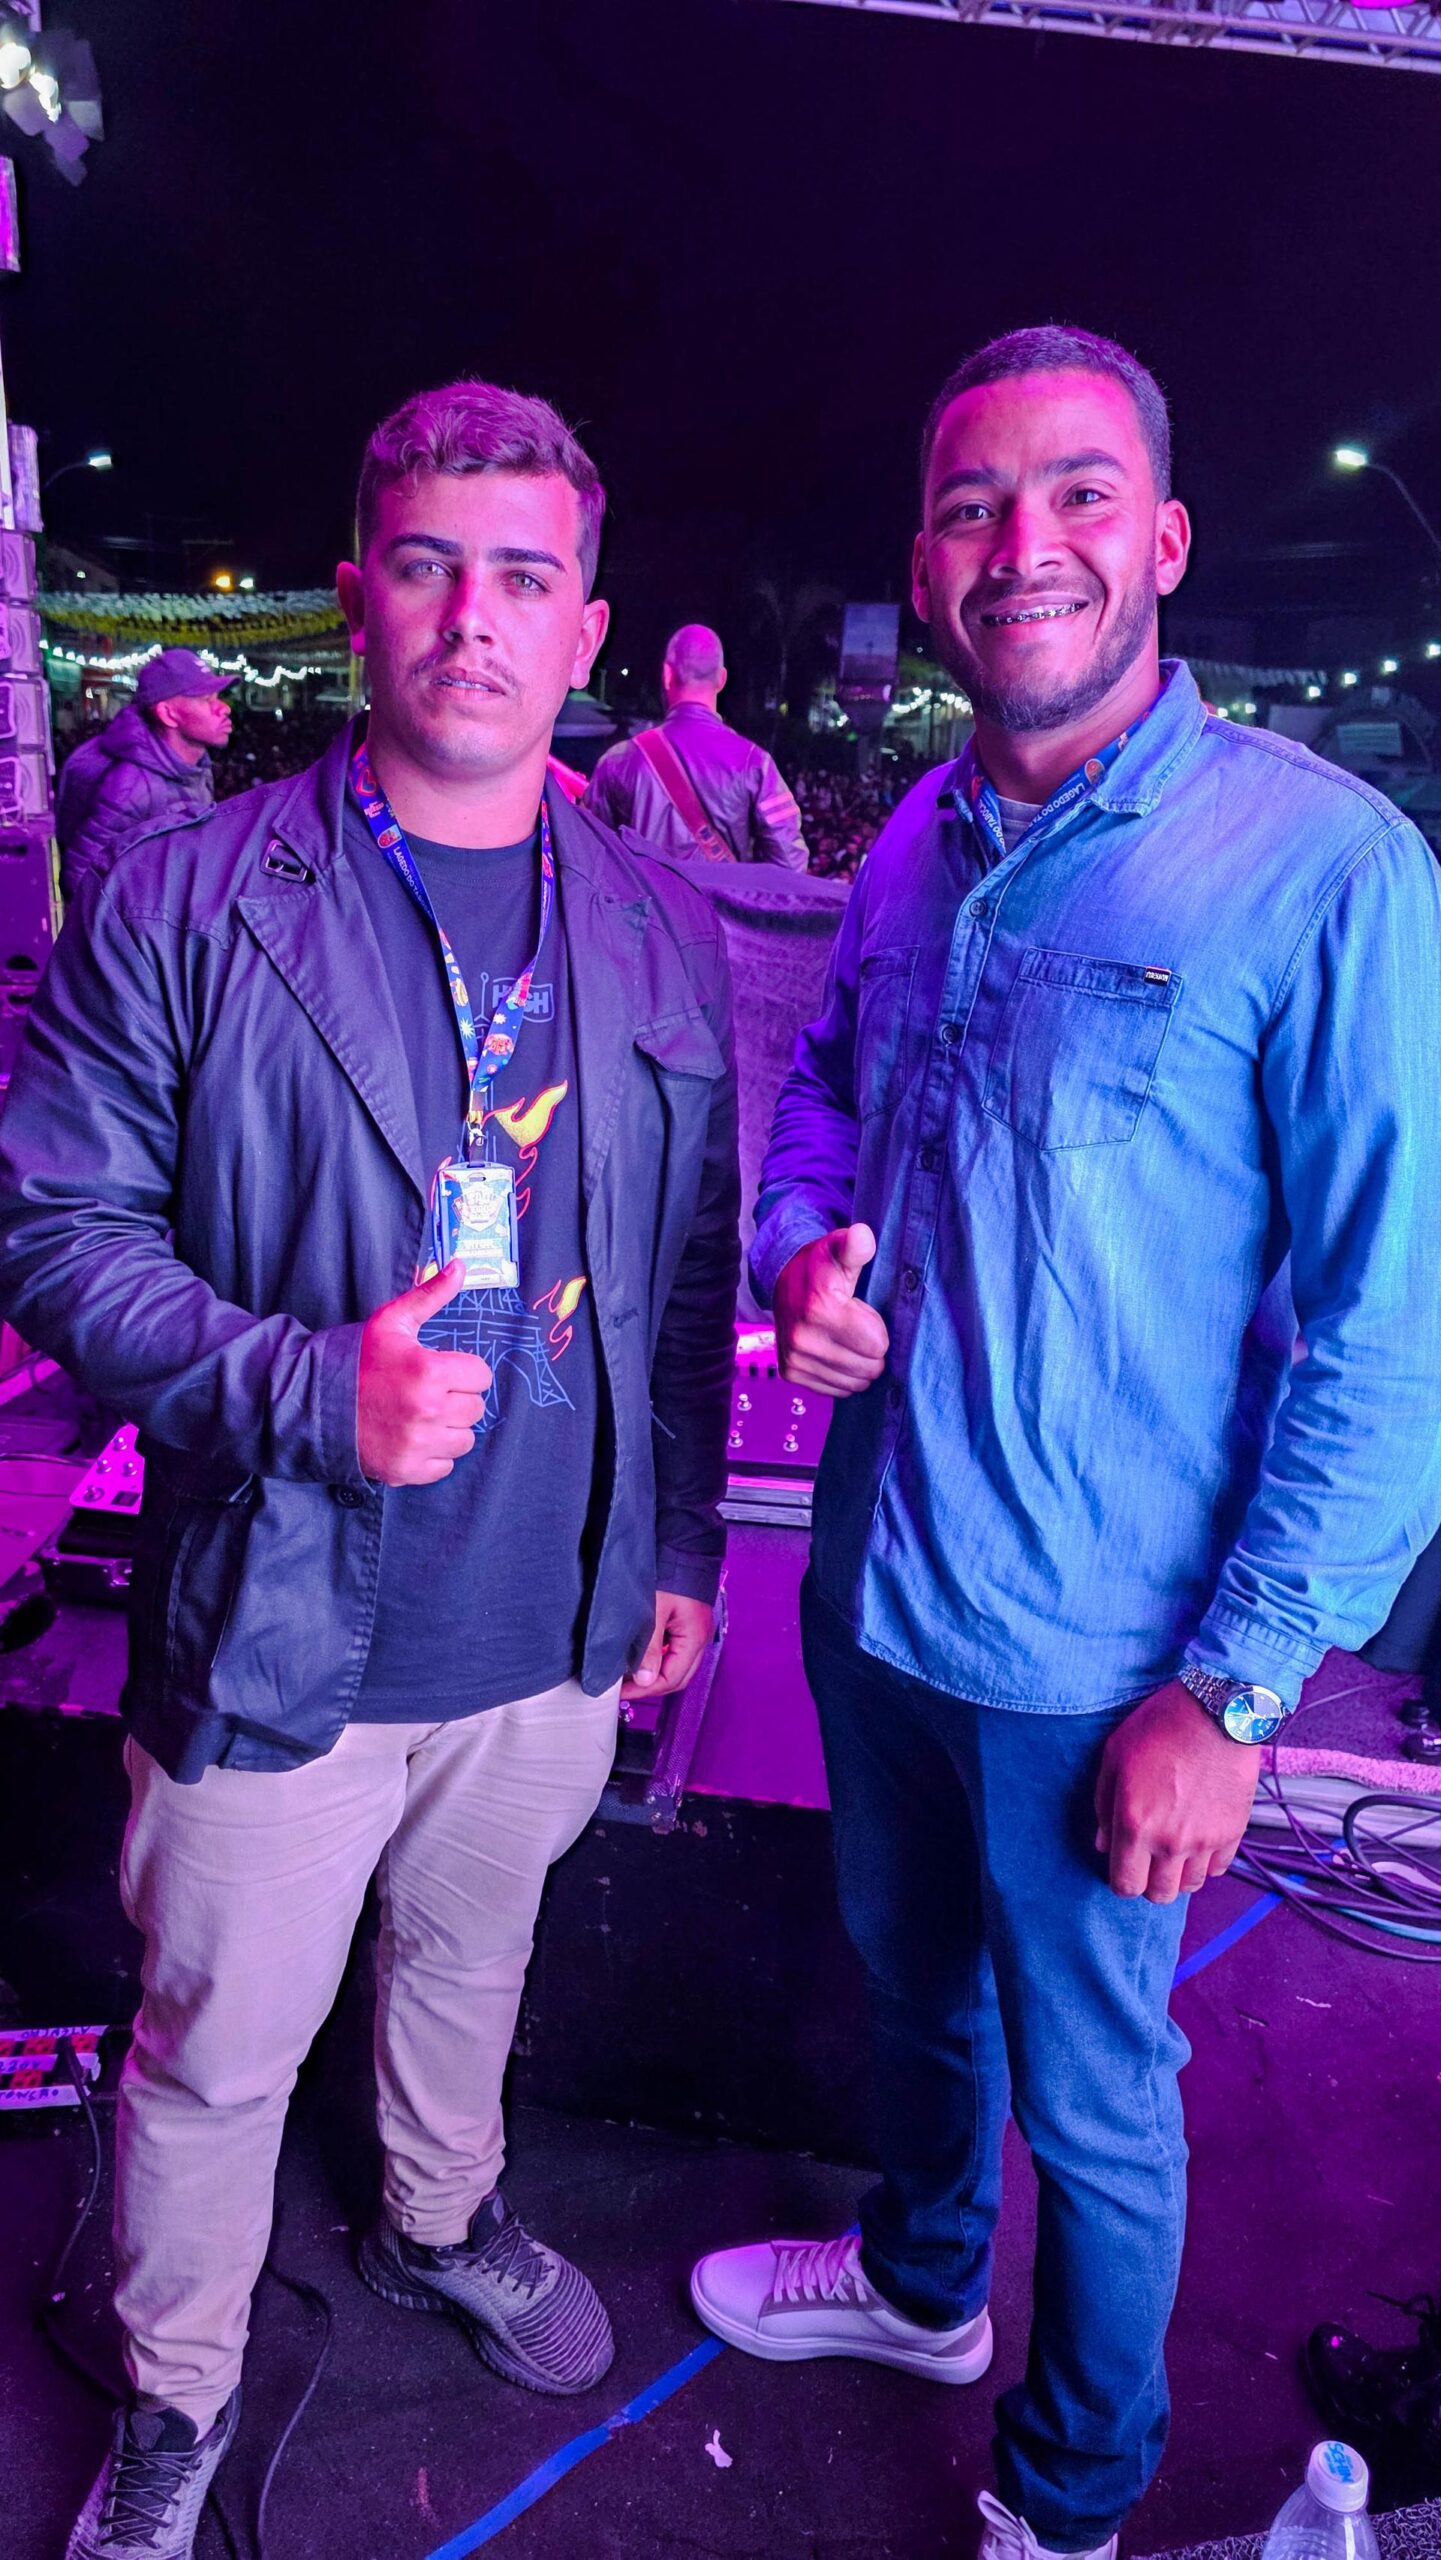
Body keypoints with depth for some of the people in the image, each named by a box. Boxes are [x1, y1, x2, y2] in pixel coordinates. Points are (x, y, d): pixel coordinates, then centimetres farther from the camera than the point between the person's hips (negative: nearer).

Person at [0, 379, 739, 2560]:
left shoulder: (664, 932, 1)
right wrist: (303, 1386, -24)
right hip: (276, 1638, -3)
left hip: (559, 1635, 4)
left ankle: (444, 2223, 57)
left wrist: (682, 1542, 9)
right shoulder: (180, 903, -11)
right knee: (216, 2054, 16)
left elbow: (691, 1271, 7)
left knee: (472, 1951, 27)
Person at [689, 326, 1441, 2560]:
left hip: (1094, 1661, -5)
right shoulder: (914, 847, 2)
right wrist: (803, 1247, -6)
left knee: (1092, 2100, 16)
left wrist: (1234, 1690, -18)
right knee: (911, 1978, 28)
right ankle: (924, 2280, 57)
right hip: (872, 1588, 6)